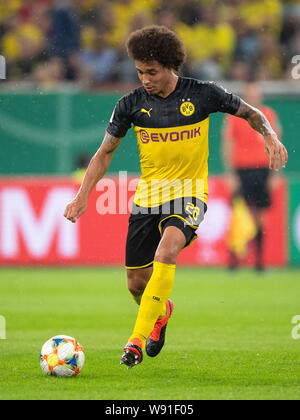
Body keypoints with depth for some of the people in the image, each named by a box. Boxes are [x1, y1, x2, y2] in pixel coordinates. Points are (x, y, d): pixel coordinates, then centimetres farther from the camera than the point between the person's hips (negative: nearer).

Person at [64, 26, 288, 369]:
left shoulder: (203, 95, -7)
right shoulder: (131, 105, -3)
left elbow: (251, 113, 8)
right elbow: (105, 152, 7)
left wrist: (270, 137, -13)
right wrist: (83, 196, -3)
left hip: (188, 195, -3)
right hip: (148, 196, 3)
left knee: (165, 253, -31)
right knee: (136, 284, 4)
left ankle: (137, 340, -27)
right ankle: (161, 312, 41)